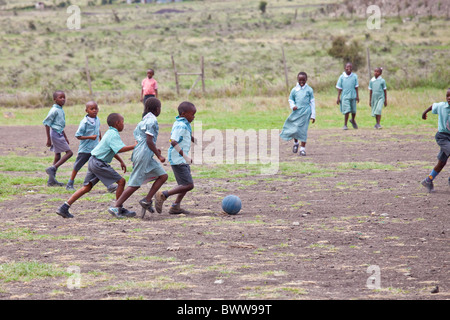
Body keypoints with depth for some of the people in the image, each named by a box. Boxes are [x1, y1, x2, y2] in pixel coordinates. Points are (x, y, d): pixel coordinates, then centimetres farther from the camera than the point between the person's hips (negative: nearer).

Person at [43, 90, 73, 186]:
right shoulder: (54, 110, -14)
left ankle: (51, 180, 12)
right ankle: (52, 168, -12)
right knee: (69, 152, -10)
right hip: (56, 134, -9)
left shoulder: (61, 110, 15)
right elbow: (47, 123, -15)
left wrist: (65, 138, 28)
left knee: (58, 156, 10)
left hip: (59, 134, 9)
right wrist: (48, 139, -16)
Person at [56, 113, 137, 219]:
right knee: (121, 181, -5)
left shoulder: (110, 133, 19)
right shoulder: (114, 135, -13)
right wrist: (134, 146, -18)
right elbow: (120, 149, -28)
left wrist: (121, 161, 32)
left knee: (87, 187, 10)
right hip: (99, 163, -10)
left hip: (93, 161, 10)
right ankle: (119, 210, 0)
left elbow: (114, 150, 33)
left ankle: (64, 208, 5)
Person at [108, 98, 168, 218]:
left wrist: (154, 149, 23)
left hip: (139, 153, 10)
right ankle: (115, 207, -5)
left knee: (163, 176, 9)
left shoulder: (144, 120, 17)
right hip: (144, 155, -10)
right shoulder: (152, 121, -12)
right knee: (135, 184, -7)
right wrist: (159, 156, -12)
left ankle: (146, 201, 5)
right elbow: (149, 141, -18)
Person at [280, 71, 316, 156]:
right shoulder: (294, 90, 6)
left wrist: (313, 115, 2)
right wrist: (292, 106, -6)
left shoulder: (309, 90, 1)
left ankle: (302, 148, 5)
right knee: (294, 129, 2)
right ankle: (295, 143, 31)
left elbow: (312, 102, 4)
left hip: (305, 112, -2)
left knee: (303, 129, -3)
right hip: (296, 111, 2)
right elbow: (291, 100, 17)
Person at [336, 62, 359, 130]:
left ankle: (353, 120, 40)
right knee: (347, 111, -10)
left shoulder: (354, 76, 4)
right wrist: (338, 98, -1)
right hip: (345, 96, -2)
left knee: (353, 110, 11)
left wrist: (357, 96, 3)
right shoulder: (342, 77, 0)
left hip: (353, 96, 2)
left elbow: (356, 87, 8)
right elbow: (339, 88, 2)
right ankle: (345, 125, 1)